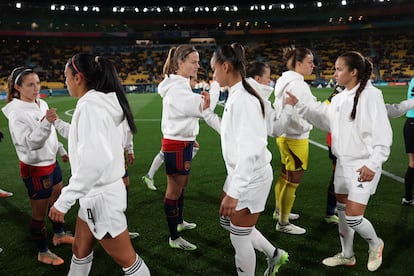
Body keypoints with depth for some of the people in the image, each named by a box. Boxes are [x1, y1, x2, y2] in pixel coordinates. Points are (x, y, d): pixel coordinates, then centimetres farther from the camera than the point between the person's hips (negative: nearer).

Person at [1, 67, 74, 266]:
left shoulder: (42, 104, 1)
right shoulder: (16, 113, -22)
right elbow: (31, 142, -31)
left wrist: (61, 150, 24)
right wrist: (46, 122, -45)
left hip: (51, 163, 8)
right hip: (35, 169, -8)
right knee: (39, 214, 6)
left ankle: (59, 235, 46)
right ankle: (43, 253, 23)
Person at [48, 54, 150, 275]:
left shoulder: (90, 105, -22)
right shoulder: (99, 102, 7)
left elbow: (94, 159, -33)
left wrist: (64, 200, -29)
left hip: (101, 196, -10)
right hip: (96, 193, 10)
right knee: (80, 250, 24)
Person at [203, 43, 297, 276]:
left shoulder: (243, 100, -25)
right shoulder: (235, 96, 5)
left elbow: (249, 151, -29)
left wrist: (233, 193, -28)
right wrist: (207, 112, 16)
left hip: (251, 178, -10)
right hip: (240, 175, 10)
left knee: (239, 238, 5)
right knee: (227, 221, 24)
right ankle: (274, 254, 39)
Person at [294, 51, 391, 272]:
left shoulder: (370, 95, -16)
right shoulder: (339, 98, 7)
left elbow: (382, 134, -18)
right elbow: (325, 120, 17)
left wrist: (373, 164, -23)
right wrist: (299, 106, 12)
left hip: (363, 166, -7)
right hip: (343, 163, 8)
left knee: (353, 217, -6)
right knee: (342, 211, 14)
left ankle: (375, 244, 26)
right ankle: (347, 255, 32)